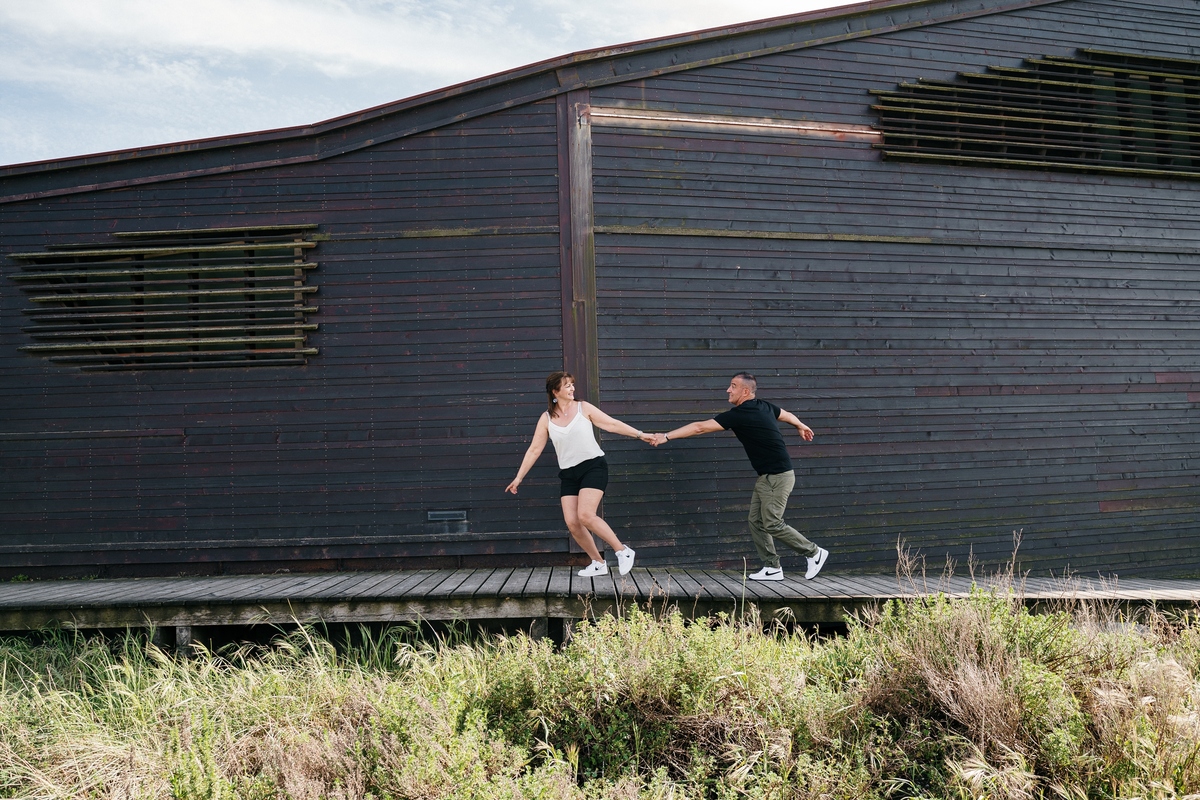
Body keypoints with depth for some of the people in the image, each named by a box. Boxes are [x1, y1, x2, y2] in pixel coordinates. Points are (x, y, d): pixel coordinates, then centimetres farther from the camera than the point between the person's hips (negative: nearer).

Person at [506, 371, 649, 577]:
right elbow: (534, 450, 8)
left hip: (593, 466, -4)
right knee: (572, 523, -7)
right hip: (568, 474, 4)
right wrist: (519, 477, 6)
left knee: (585, 515, -21)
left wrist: (639, 434, -1)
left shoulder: (583, 408, 1)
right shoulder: (546, 419, 4)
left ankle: (623, 551, -7)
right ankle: (598, 563, 10)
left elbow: (612, 424, 3)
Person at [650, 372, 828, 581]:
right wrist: (801, 426, 48)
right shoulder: (764, 407, 6)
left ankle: (814, 553, 10)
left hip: (778, 476, -9)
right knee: (757, 521, 7)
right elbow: (787, 415, 27)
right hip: (766, 477, 9)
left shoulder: (739, 415, -20)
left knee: (772, 524, -6)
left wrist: (667, 436, -18)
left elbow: (700, 427, -20)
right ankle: (772, 568, 10)